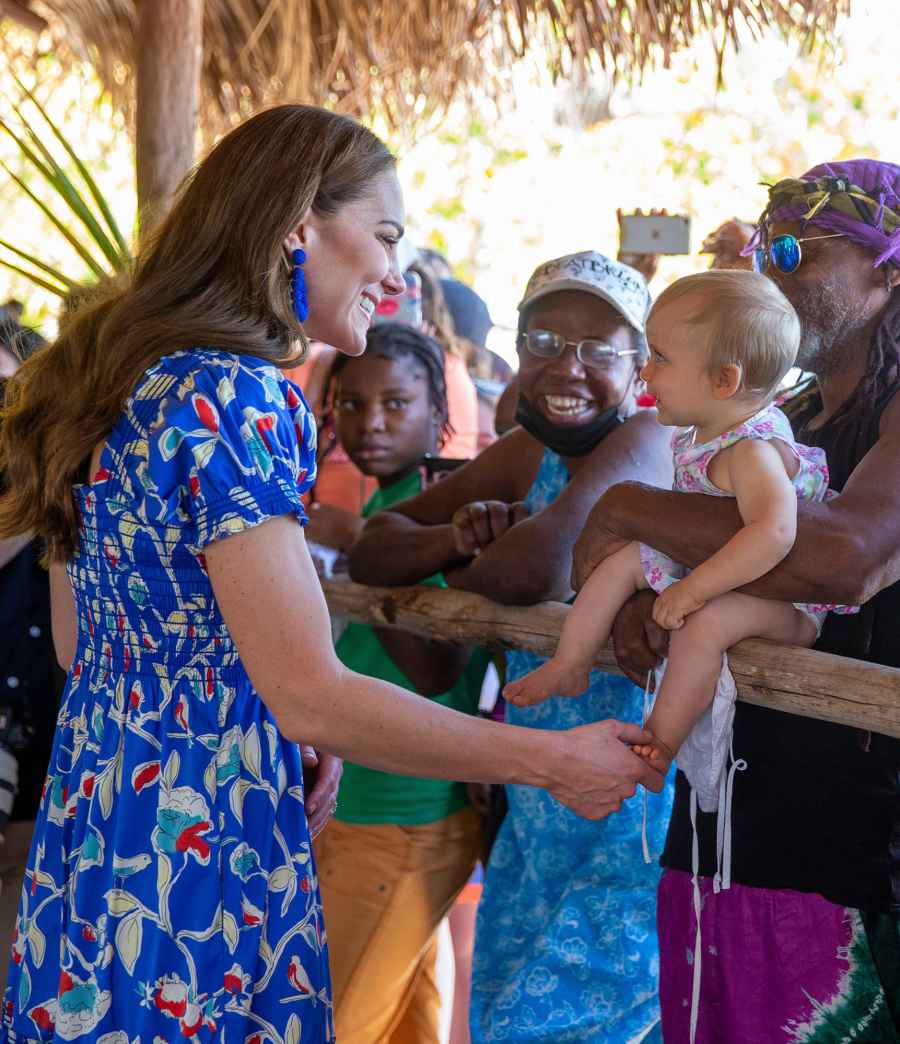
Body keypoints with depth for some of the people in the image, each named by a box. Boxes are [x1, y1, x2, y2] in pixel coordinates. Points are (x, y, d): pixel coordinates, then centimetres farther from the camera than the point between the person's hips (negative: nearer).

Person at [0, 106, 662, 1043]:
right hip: (203, 849, -9)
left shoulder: (119, 377, 9)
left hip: (87, 821, 9)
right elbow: (310, 698, -22)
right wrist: (555, 762, -15)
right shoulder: (234, 397, -19)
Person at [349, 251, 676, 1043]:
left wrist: (450, 567, -9)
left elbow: (536, 570, -32)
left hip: (629, 838, -8)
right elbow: (370, 552, 6)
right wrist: (459, 535, -16)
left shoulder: (645, 443, -17)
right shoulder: (527, 458, 6)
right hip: (533, 824, 8)